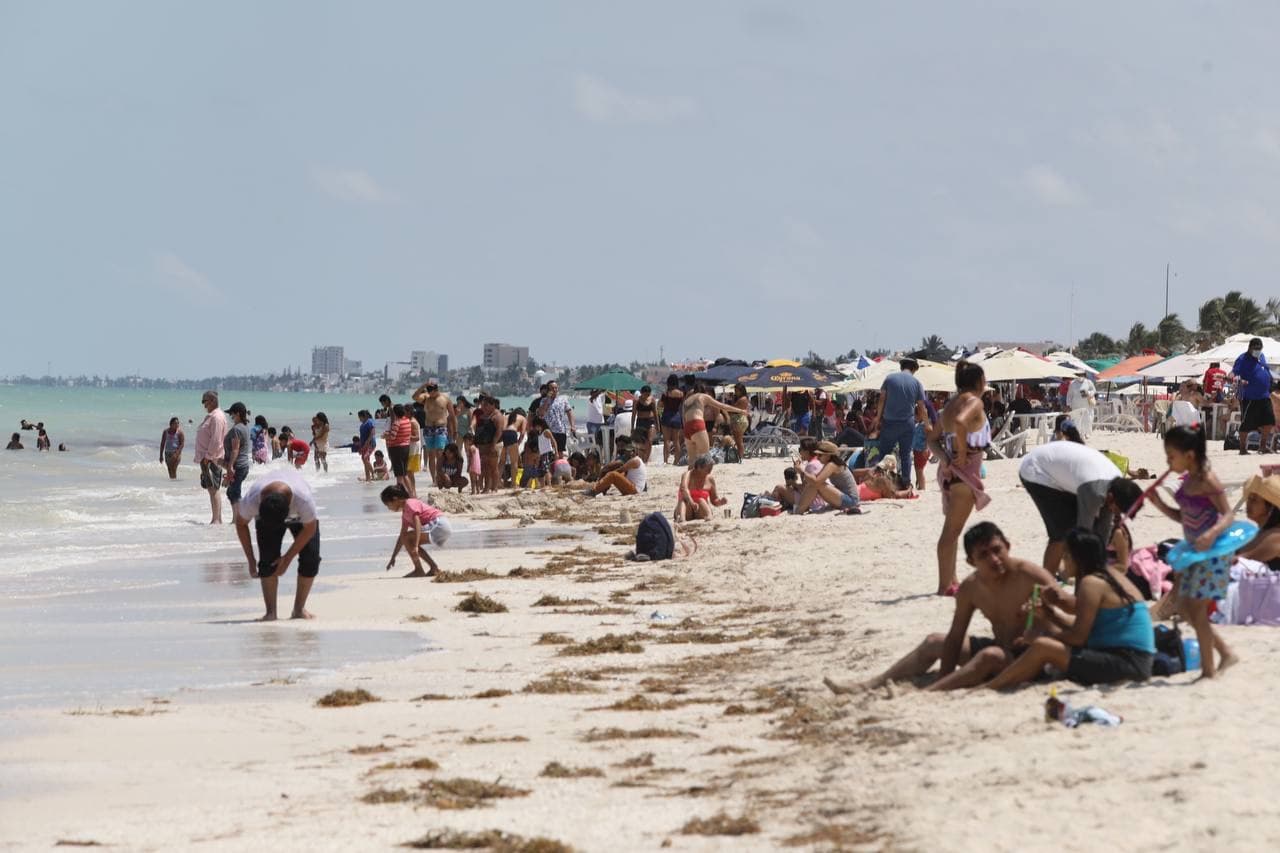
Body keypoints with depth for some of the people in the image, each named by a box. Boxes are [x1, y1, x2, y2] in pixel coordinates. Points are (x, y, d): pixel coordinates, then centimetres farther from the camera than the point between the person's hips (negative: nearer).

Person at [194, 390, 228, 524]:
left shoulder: (217, 417, -14)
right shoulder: (210, 416, 18)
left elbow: (216, 440, -21)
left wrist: (208, 457, -20)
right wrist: (202, 457, 19)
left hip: (212, 459, -11)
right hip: (207, 458, 11)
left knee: (213, 489, -11)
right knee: (212, 490, 12)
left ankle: (216, 520, -13)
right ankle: (217, 519, 15)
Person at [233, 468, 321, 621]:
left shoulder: (304, 499, -43)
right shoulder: (250, 500, -38)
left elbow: (309, 529, -23)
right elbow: (241, 524, -15)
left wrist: (288, 557, -19)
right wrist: (251, 560, -13)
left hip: (299, 516, -1)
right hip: (266, 516, 1)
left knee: (311, 559, -15)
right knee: (268, 560, -18)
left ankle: (299, 609, -2)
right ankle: (270, 611, -12)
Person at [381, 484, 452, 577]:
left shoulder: (410, 504, -9)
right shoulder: (405, 513, 21)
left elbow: (417, 523, -23)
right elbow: (402, 536, 27)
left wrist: (415, 547, -32)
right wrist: (393, 557, 29)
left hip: (439, 525, -10)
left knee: (407, 538, -13)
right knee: (409, 540, 18)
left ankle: (419, 570, -8)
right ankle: (434, 569, 15)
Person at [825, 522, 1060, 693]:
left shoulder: (1030, 576, -20)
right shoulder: (970, 589, -2)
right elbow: (955, 639, 1)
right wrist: (943, 679, -9)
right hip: (1000, 648, 8)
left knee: (991, 655, -38)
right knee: (934, 642, 14)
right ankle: (869, 686, 14)